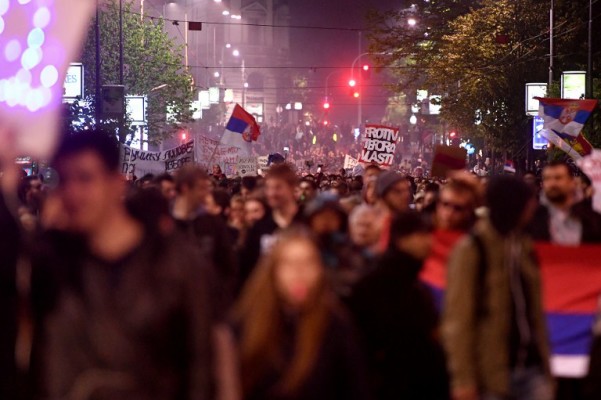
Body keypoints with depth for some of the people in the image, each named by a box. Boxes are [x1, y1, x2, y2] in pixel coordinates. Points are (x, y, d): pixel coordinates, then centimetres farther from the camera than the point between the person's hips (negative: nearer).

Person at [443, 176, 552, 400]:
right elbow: (458, 320, -11)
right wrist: (463, 379, -15)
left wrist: (545, 368, 13)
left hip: (531, 368, 6)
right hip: (492, 372, -6)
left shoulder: (524, 247, 12)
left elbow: (535, 310, 15)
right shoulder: (472, 250, -8)